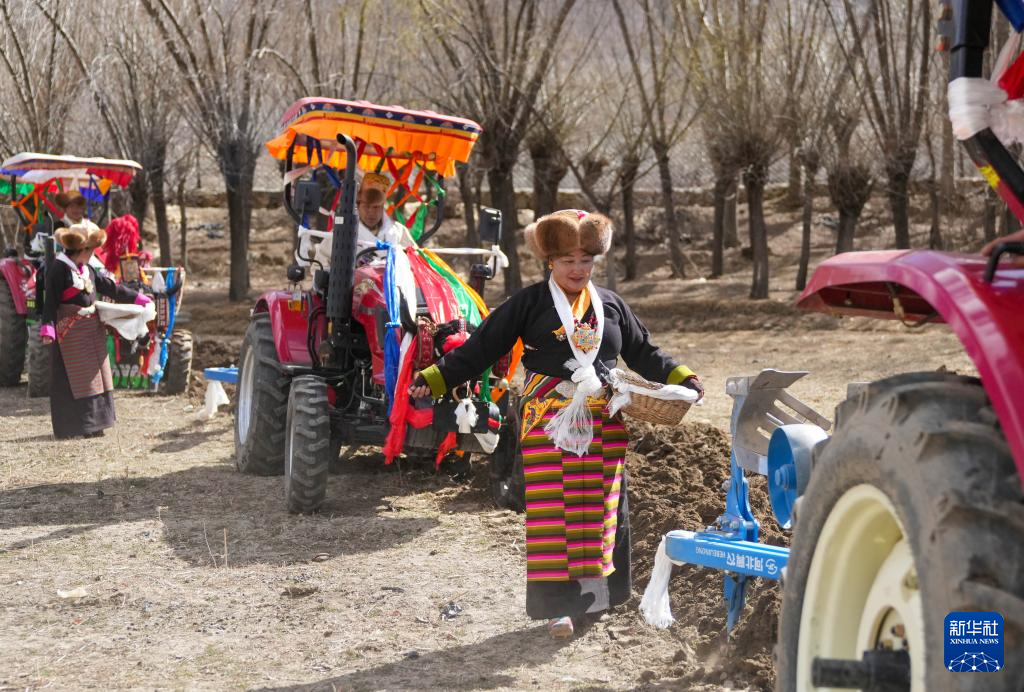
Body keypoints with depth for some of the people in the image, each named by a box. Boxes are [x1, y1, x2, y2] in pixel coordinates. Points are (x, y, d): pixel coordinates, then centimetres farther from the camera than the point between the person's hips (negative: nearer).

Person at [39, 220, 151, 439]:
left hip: (91, 328, 9)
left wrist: (137, 298, 21)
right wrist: (47, 328, -27)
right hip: (70, 331, -9)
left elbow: (110, 287, 20)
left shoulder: (88, 269, 13)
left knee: (92, 377, 11)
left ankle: (91, 424, 19)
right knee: (72, 380, -6)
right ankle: (70, 427, -2)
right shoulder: (59, 268, -13)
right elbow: (50, 300, -18)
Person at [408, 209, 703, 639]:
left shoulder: (611, 305, 12)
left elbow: (644, 354, 19)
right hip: (549, 422, -4)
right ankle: (557, 605, 2)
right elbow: (482, 347, -2)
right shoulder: (529, 303, 0)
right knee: (552, 512, -5)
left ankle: (594, 595, 22)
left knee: (600, 509, 8)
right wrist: (435, 379, -9)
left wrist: (680, 379, 6)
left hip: (603, 423, 4)